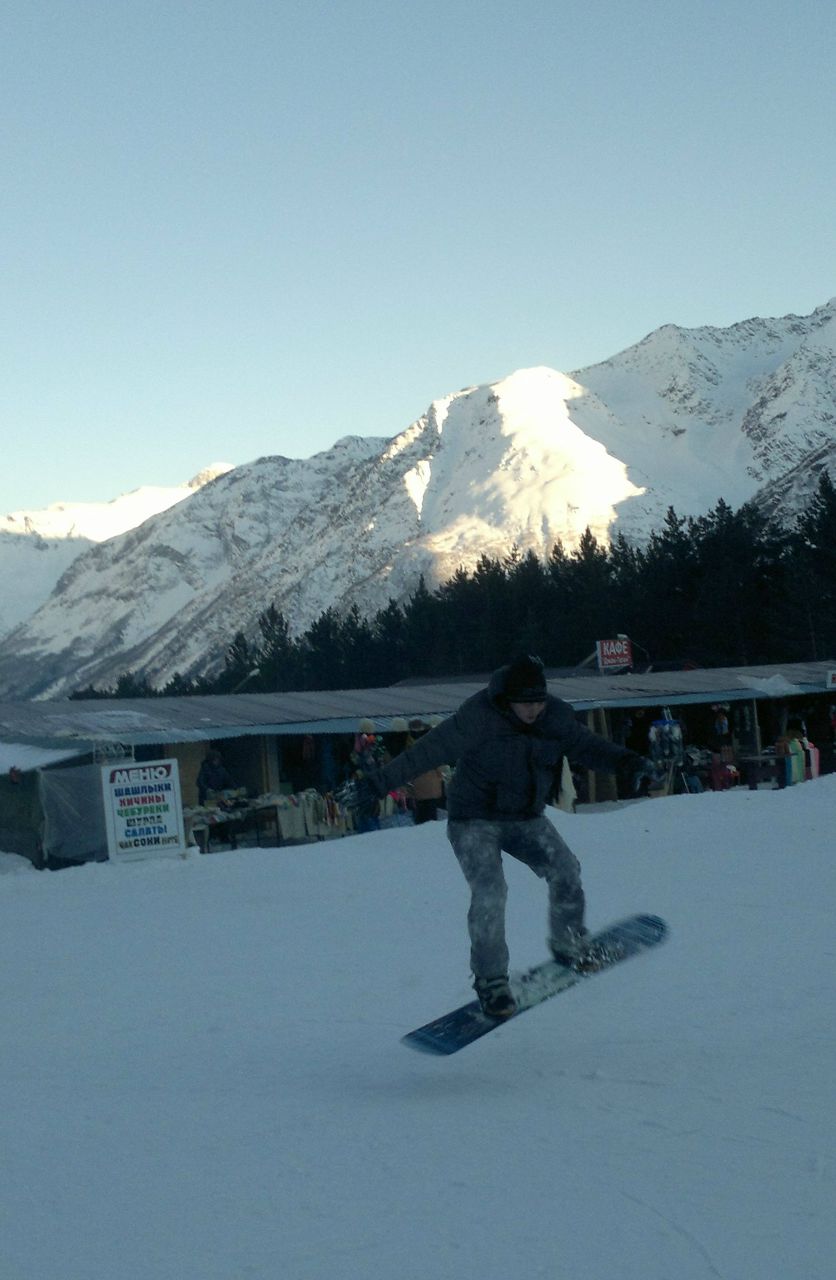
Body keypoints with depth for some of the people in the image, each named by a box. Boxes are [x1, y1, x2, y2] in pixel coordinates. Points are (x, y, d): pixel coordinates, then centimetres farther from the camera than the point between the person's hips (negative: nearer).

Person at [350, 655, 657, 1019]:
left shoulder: (556, 717, -6)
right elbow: (429, 751, -18)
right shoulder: (477, 718, -21)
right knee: (489, 893, -21)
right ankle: (490, 981, -6)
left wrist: (627, 762, -16)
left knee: (565, 870, -15)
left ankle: (569, 945, 9)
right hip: (475, 820, -4)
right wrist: (380, 781, -19)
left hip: (526, 818, 5)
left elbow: (587, 746, 3)